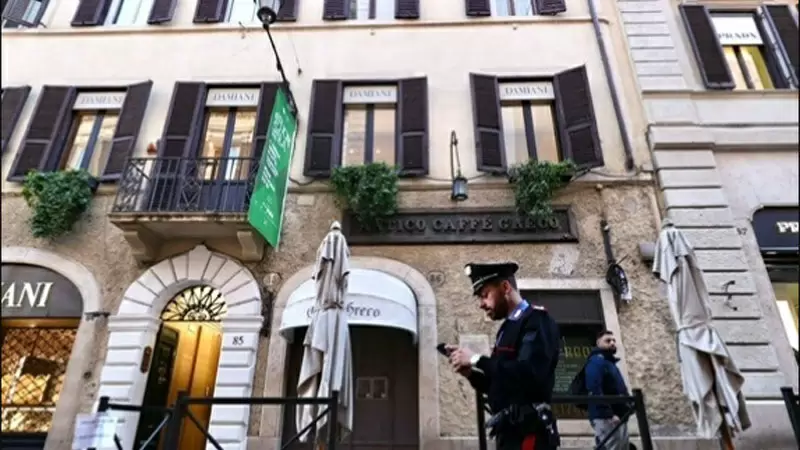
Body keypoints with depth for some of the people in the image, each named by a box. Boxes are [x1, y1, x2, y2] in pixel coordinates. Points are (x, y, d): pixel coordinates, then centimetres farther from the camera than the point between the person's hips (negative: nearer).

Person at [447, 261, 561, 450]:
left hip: (529, 433, -8)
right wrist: (470, 372, 1)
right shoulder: (508, 328, 15)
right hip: (510, 431, 8)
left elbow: (529, 374, -27)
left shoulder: (537, 320, -11)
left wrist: (477, 360, -19)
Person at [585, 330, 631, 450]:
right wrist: (609, 414, -27)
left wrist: (624, 413, 15)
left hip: (619, 418, 10)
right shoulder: (596, 361, -7)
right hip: (606, 419, -10)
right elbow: (594, 391, -20)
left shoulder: (611, 363, 25)